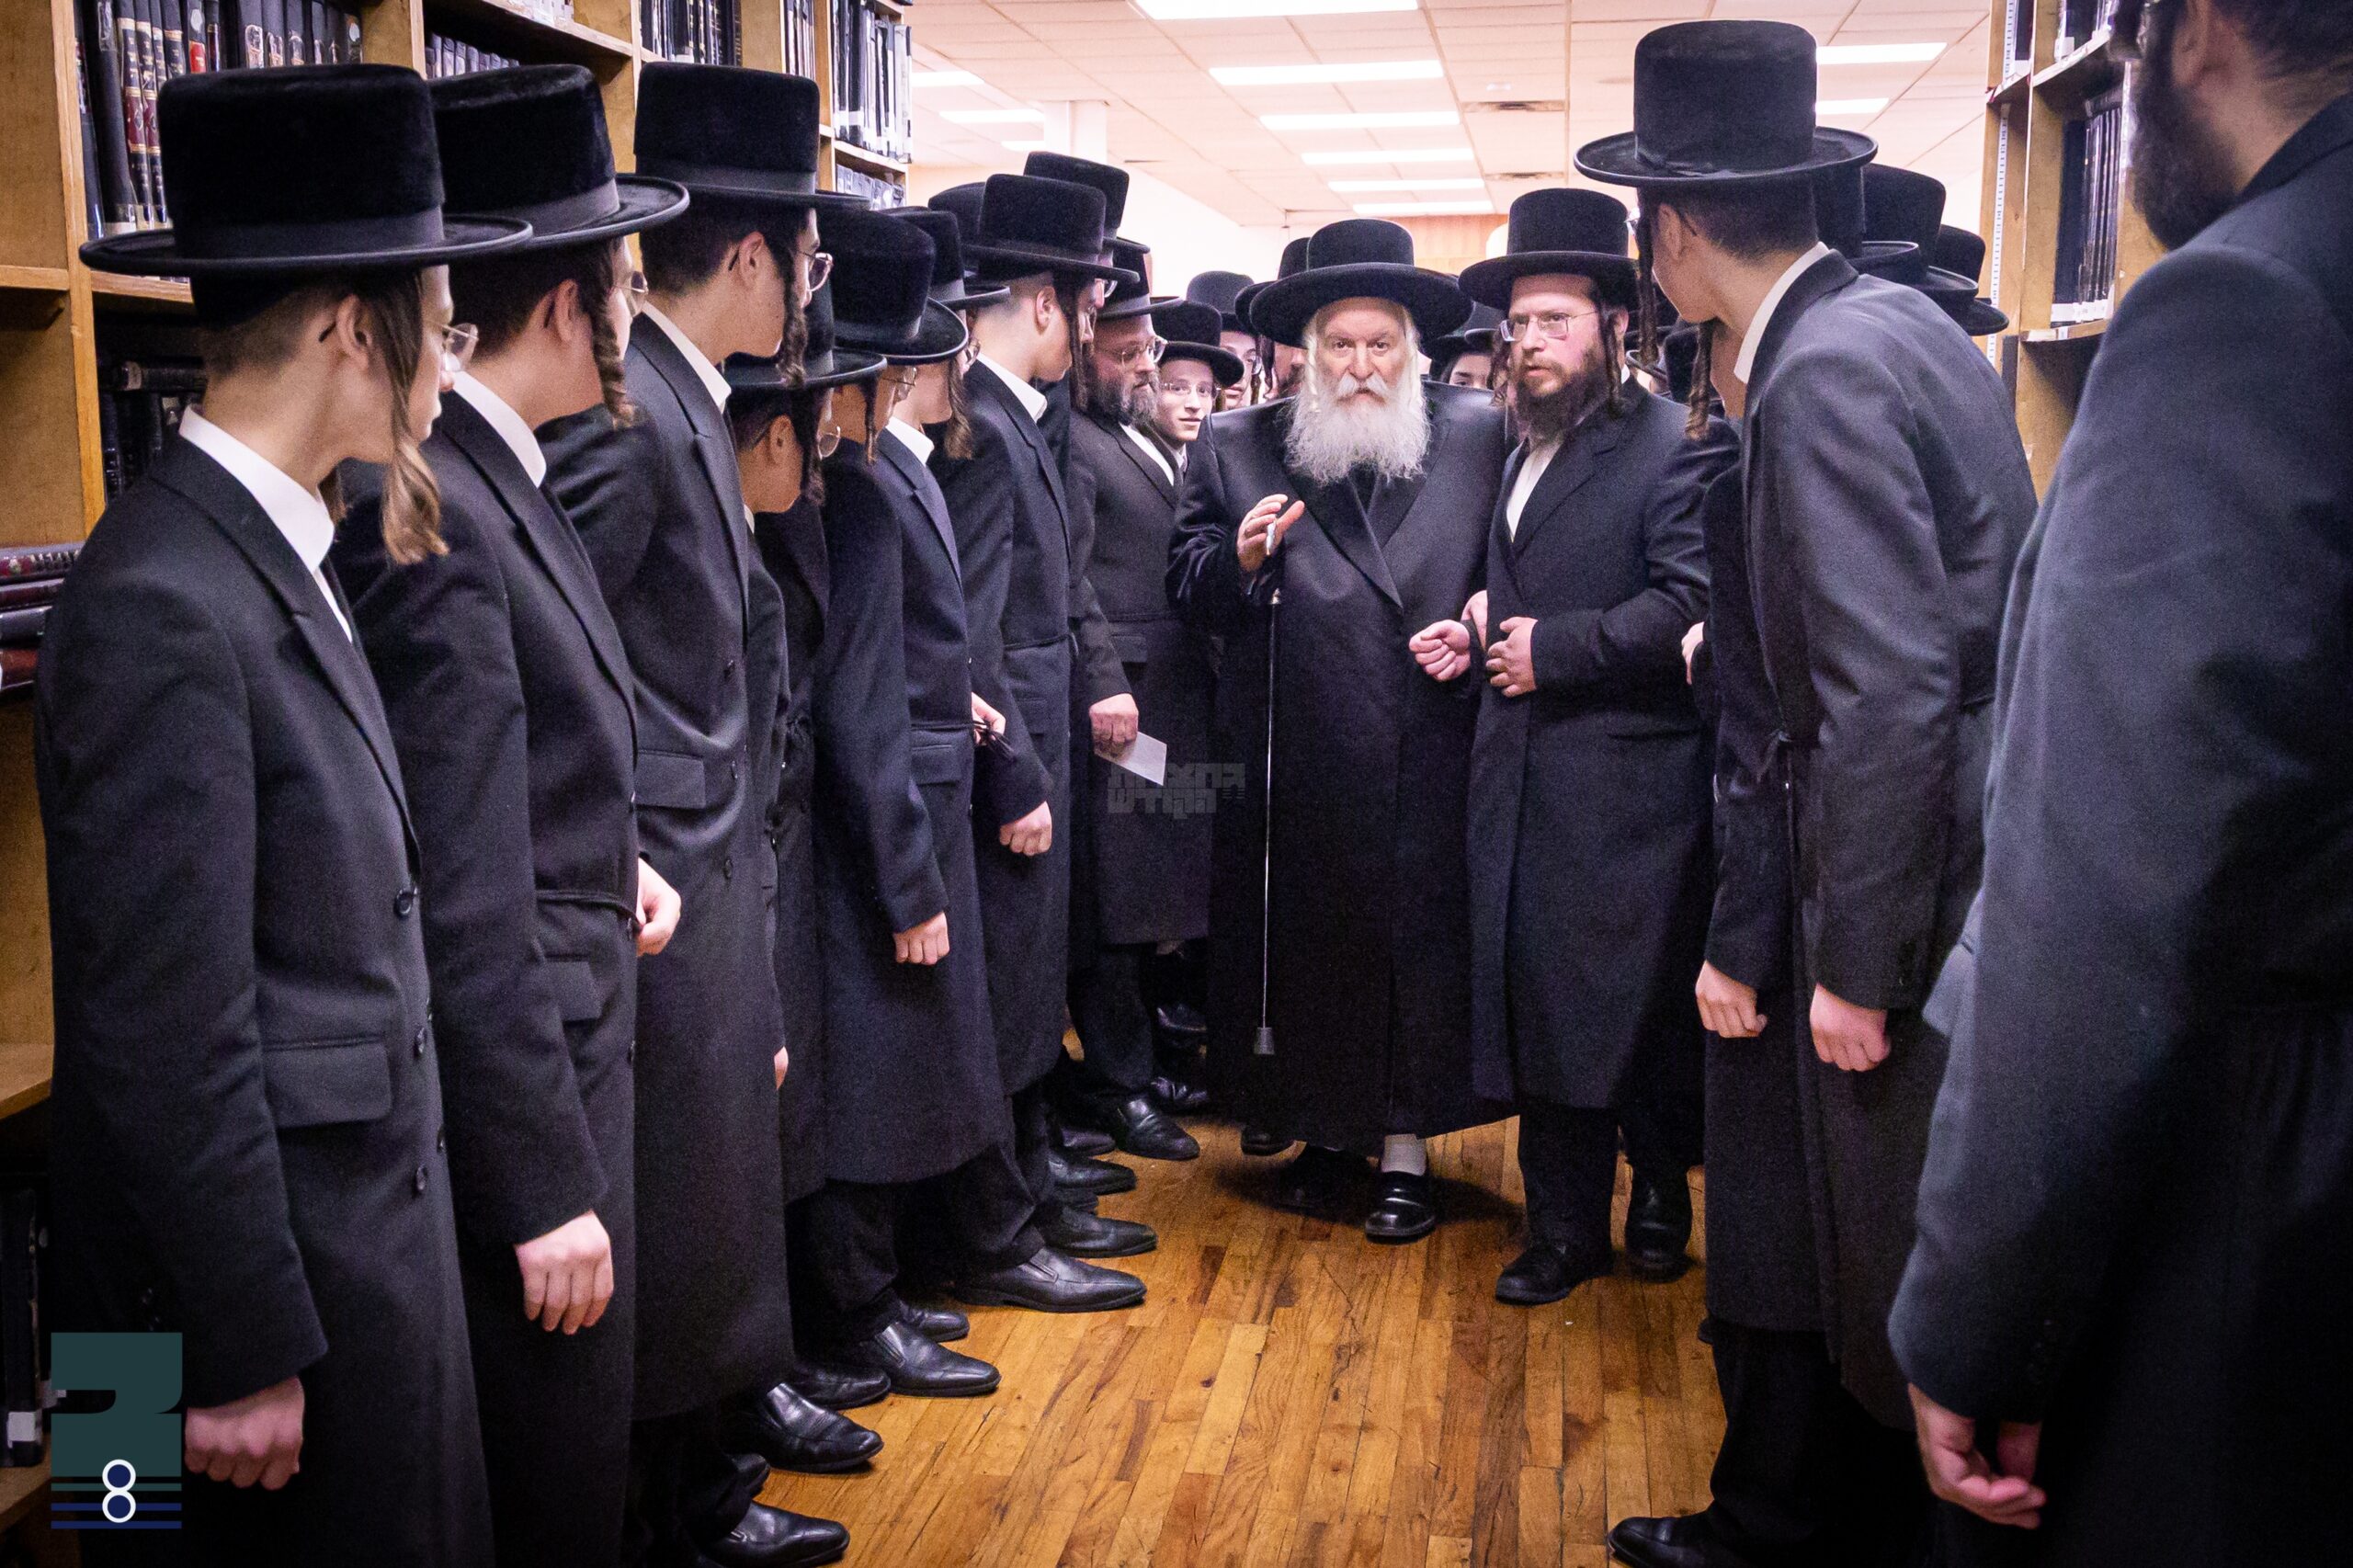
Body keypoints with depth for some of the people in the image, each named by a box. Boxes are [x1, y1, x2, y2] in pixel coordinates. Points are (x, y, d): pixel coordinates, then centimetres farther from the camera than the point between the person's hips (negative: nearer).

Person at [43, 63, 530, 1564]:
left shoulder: (273, 553, 6)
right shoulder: (167, 604, -22)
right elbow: (167, 1037, -22)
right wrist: (247, 1359, -17)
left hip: (370, 1229, 9)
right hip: (266, 1269, -9)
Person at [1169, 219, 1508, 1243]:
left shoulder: (1477, 435, 5)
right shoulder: (1236, 448, 6)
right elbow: (1187, 591, 6)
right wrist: (1240, 557, -14)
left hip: (1432, 764, 0)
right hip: (1300, 765, 1)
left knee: (1421, 941, 5)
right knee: (1311, 941, 10)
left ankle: (1404, 1151, 19)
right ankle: (1328, 1131, 27)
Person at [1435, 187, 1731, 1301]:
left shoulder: (1677, 444, -9)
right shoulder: (1522, 450, 17)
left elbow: (1689, 601, -20)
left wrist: (1555, 649, -17)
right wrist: (1482, 636, 9)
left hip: (1630, 785, -7)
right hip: (1523, 781, 7)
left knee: (1645, 1007, 5)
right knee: (1538, 1006, 9)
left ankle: (1661, 1195, 27)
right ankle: (1563, 1229, 21)